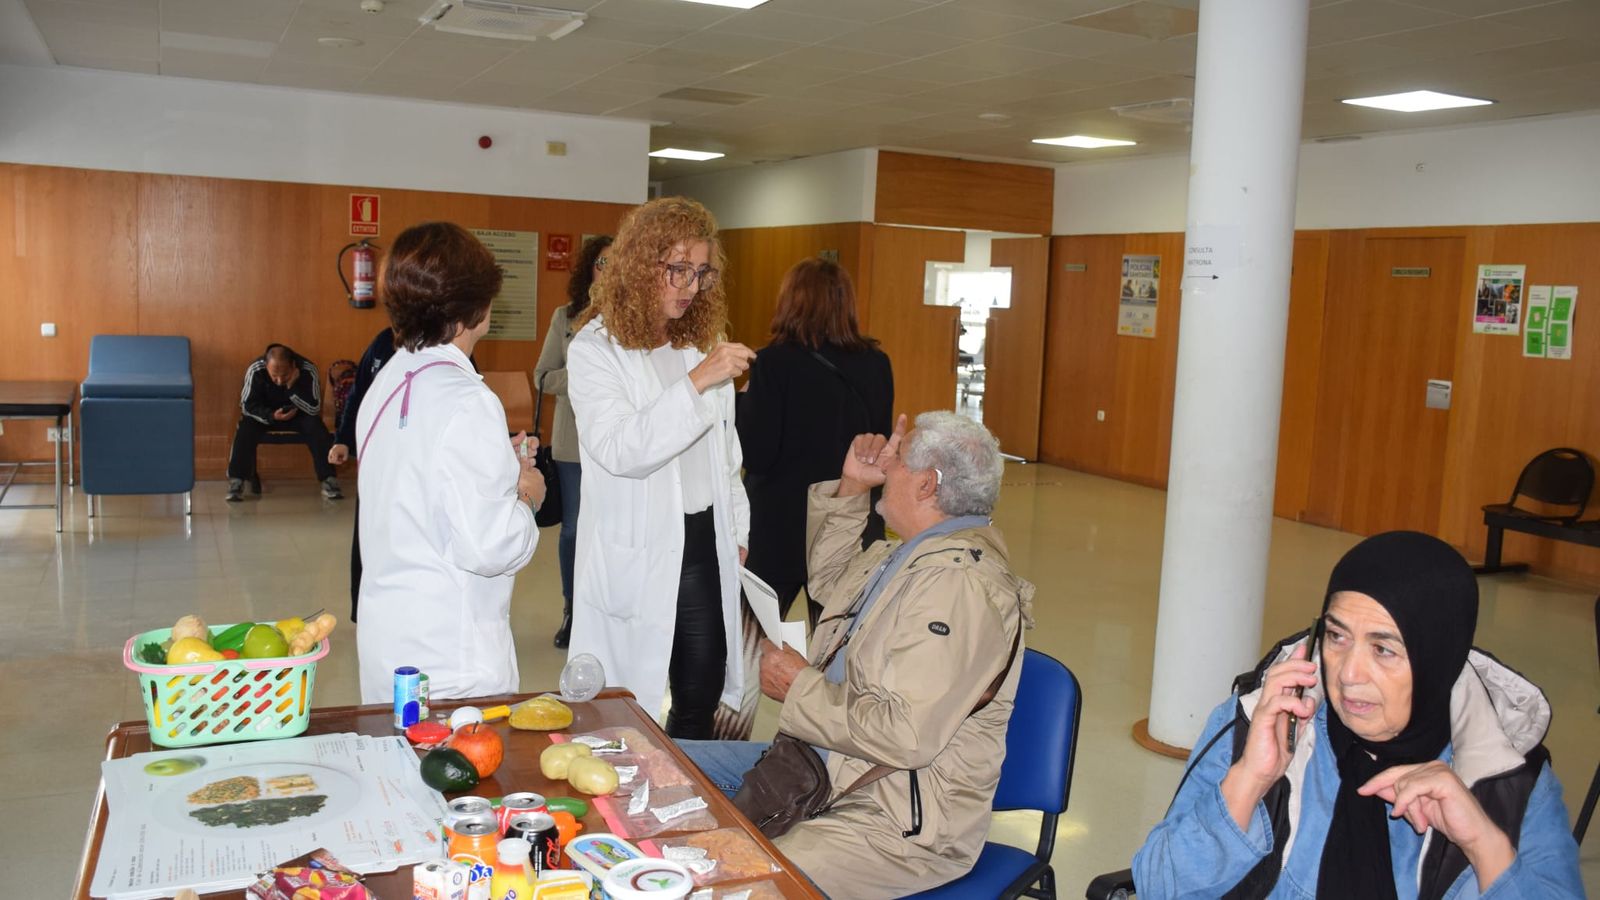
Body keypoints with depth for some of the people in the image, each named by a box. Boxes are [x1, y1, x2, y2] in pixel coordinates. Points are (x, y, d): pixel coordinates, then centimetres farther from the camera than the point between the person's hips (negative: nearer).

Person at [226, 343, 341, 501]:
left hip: (299, 414, 0)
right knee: (245, 430, -29)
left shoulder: (308, 370, -27)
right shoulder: (255, 370, -25)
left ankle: (329, 480, -23)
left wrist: (293, 387, -39)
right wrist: (272, 416, -34)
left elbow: (314, 409, -27)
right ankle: (236, 481, -20)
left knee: (317, 428, -29)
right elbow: (247, 405, -18)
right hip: (265, 414, 0)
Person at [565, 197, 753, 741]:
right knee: (628, 711, 2)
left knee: (701, 699, 10)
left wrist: (738, 529, 16)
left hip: (705, 542, 6)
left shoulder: (700, 343, 13)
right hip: (636, 552, -5)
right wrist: (696, 382, -27)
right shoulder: (596, 349, -7)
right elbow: (620, 450, -21)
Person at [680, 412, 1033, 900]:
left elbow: (905, 735, -28)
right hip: (830, 765, 10)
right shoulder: (913, 556, 6)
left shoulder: (960, 585, -24)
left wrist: (800, 688, -14)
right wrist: (849, 489, 11)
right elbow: (831, 580, 27)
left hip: (900, 823, -10)